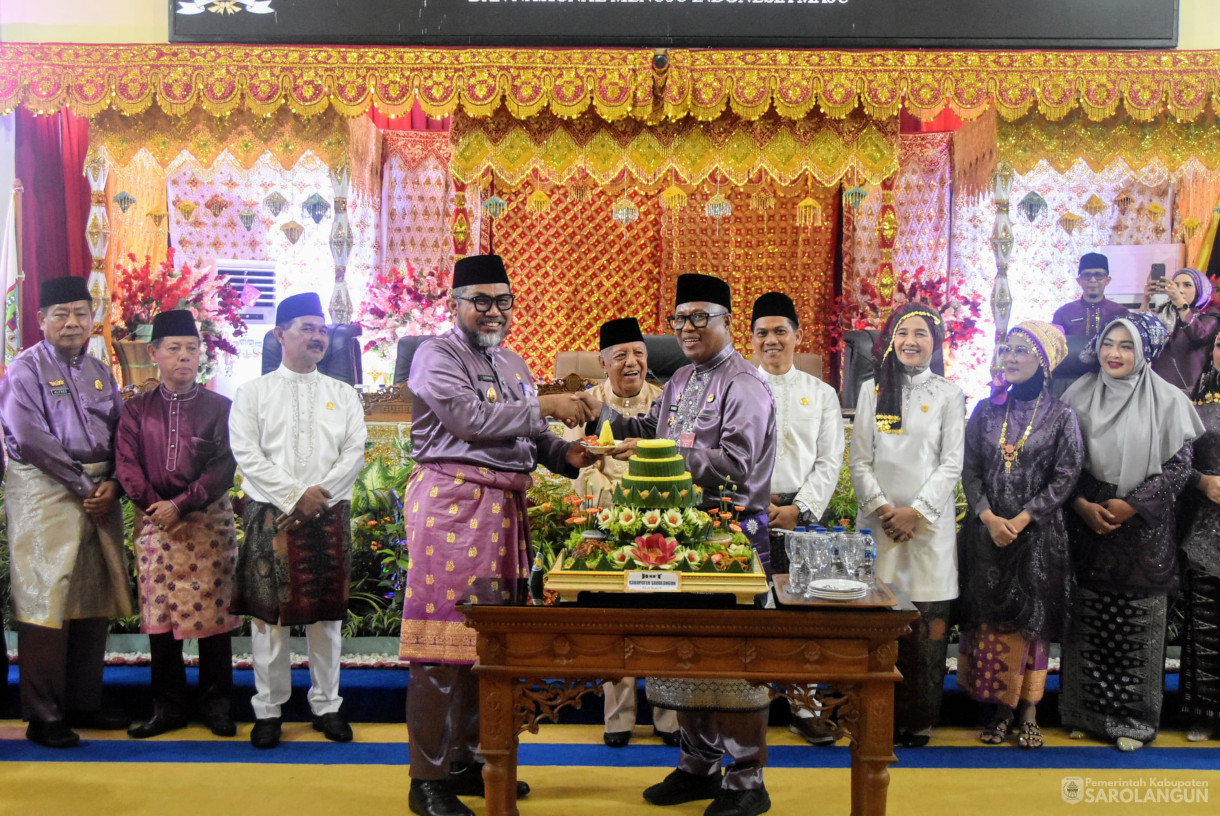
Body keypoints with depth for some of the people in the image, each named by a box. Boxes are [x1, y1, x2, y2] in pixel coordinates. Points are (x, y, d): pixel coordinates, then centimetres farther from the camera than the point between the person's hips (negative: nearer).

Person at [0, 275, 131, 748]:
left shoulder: (100, 372, 16)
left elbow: (120, 434, 11)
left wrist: (112, 485, -5)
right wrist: (83, 486, -12)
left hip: (100, 492, 6)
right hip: (45, 492, -6)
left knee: (94, 602, 8)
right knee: (46, 602, -6)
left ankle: (84, 704, 19)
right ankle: (43, 717, 2)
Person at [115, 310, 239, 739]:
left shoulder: (219, 408, 1)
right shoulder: (137, 409, 9)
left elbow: (224, 467, -7)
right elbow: (126, 463, 2)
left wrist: (181, 505, -15)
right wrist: (152, 503, -12)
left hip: (208, 521, -2)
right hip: (154, 522, 2)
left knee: (212, 611, 0)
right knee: (160, 614, 6)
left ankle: (216, 705, 13)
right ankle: (167, 708, 17)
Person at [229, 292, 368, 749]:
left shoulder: (343, 395, 13)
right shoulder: (254, 392, 7)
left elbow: (356, 452, 3)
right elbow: (246, 453, -4)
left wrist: (320, 492, -11)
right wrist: (295, 495, -12)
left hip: (330, 513, 2)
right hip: (271, 513, -1)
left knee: (326, 611, 5)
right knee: (269, 610, 0)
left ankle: (326, 705, 15)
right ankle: (268, 709, 11)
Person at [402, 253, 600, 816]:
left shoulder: (513, 365, 21)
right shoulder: (437, 356, -4)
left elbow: (529, 438, 22)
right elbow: (470, 418, -18)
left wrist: (566, 454, 2)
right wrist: (546, 406, -15)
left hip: (505, 508, 8)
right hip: (453, 501, -8)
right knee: (443, 642, -6)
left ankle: (466, 760, 25)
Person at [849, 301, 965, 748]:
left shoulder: (949, 394, 6)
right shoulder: (872, 390, 10)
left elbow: (952, 464, 1)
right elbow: (859, 460, 6)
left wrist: (916, 512, -8)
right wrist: (882, 508, -7)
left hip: (930, 522, -1)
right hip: (879, 521, 1)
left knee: (928, 621, -2)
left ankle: (920, 719, 7)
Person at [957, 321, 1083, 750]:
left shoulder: (1061, 416, 0)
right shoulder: (986, 411, 8)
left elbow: (1065, 477, -5)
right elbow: (970, 470, 4)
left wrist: (1021, 520, -14)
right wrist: (989, 517, -11)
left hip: (1037, 534, -2)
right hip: (986, 532, 2)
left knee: (1033, 618, 2)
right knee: (990, 617, 3)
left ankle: (1029, 712, 12)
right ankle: (999, 709, 13)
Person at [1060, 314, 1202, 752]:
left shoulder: (1168, 401, -1)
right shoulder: (1080, 395, 4)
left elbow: (1179, 465, -4)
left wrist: (1129, 505, -12)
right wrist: (1082, 505, -8)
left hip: (1144, 528, -2)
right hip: (1087, 526, 2)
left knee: (1138, 622, 2)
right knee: (1087, 619, 6)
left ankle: (1133, 718, 15)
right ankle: (1085, 711, 19)